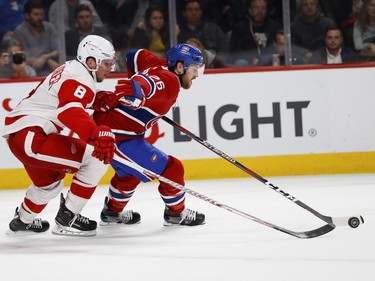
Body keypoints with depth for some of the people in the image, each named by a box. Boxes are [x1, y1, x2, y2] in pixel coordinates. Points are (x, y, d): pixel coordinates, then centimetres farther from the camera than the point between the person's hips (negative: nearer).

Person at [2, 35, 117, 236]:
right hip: (30, 137, -11)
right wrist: (96, 134, -48)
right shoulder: (80, 79, -15)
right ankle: (67, 219, -7)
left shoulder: (71, 69, 17)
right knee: (97, 158, -14)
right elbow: (70, 111, -35)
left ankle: (22, 220, 58)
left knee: (49, 183, 34)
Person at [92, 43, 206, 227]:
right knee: (170, 169, -3)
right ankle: (176, 213, 16)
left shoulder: (160, 66, 8)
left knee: (129, 172, 34)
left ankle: (112, 212, 48)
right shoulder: (169, 82, -19)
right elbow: (135, 91, -36)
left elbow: (134, 56, 25)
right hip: (118, 138, -10)